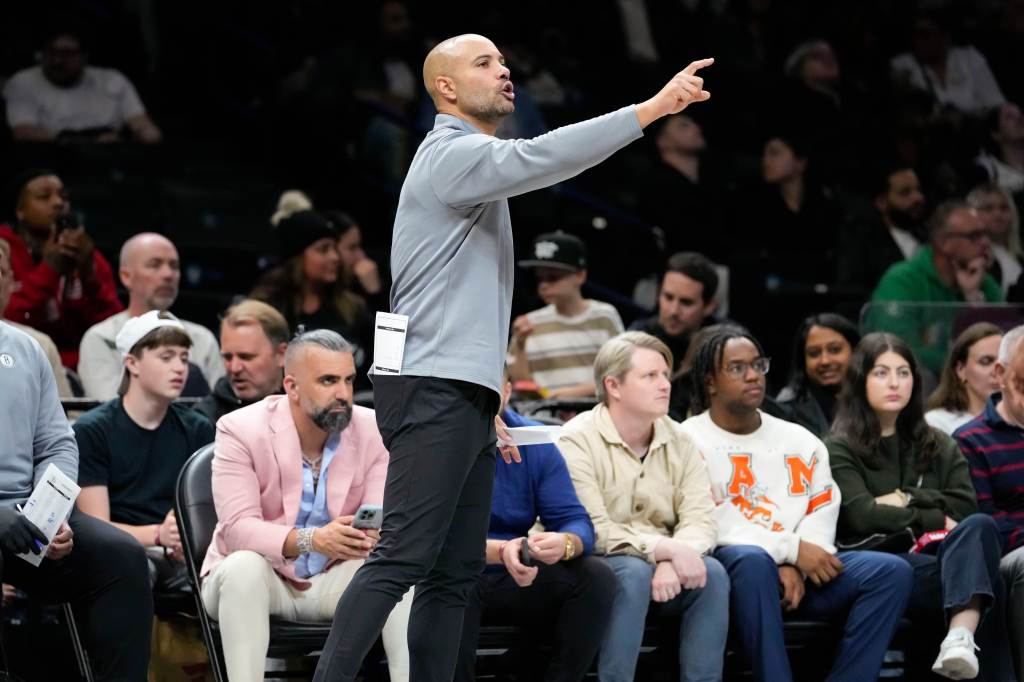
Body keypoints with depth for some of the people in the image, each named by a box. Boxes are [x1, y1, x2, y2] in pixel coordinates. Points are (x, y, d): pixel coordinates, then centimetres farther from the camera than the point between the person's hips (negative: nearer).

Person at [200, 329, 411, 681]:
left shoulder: (373, 430, -5)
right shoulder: (240, 430, -15)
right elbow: (238, 527, -25)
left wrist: (373, 534, -39)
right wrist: (310, 540, -42)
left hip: (333, 580, 3)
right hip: (258, 577, -3)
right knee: (244, 566, -36)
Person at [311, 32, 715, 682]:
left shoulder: (475, 166, 25)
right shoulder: (450, 154, -6)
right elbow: (543, 156, -26)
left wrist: (488, 407, 24)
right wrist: (655, 107, -28)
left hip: (465, 398, 10)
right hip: (433, 393, -10)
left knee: (455, 573, 4)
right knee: (403, 558, -16)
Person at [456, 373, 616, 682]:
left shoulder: (534, 442, 3)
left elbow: (576, 523, -3)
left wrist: (564, 544, -29)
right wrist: (500, 551, -38)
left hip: (519, 580, 4)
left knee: (597, 576, -17)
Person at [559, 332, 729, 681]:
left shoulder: (679, 441, 7)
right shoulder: (577, 440, -11)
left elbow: (700, 521, -5)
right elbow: (594, 532, -21)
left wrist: (671, 563, -26)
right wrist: (668, 549, -27)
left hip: (667, 565, 5)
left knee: (712, 573, -22)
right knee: (634, 572, -34)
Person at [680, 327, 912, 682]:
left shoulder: (799, 440, 20)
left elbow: (824, 508, 9)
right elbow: (707, 522, -10)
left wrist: (795, 567, -11)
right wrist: (791, 550, -14)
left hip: (800, 570, 5)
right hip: (729, 562, -5)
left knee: (891, 571, -17)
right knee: (752, 560, -40)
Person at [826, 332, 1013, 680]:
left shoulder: (938, 445, 25)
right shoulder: (840, 448, 9)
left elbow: (964, 507, 9)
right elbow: (861, 516, -6)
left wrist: (907, 500, -4)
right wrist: (933, 519, -2)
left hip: (931, 556, 4)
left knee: (980, 526, -34)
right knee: (981, 577, -32)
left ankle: (960, 638, -57)